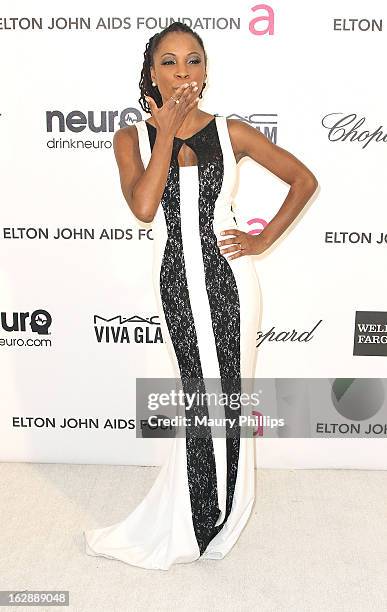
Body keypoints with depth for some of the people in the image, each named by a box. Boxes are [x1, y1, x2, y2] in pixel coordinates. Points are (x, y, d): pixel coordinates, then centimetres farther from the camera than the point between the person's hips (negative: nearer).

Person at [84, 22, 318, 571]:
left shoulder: (231, 132, 0)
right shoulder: (133, 138, 1)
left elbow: (304, 180, 6)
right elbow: (143, 207, -17)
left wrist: (264, 239, -1)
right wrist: (167, 131, -13)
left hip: (228, 277, 0)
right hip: (176, 279, 1)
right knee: (203, 397, 10)